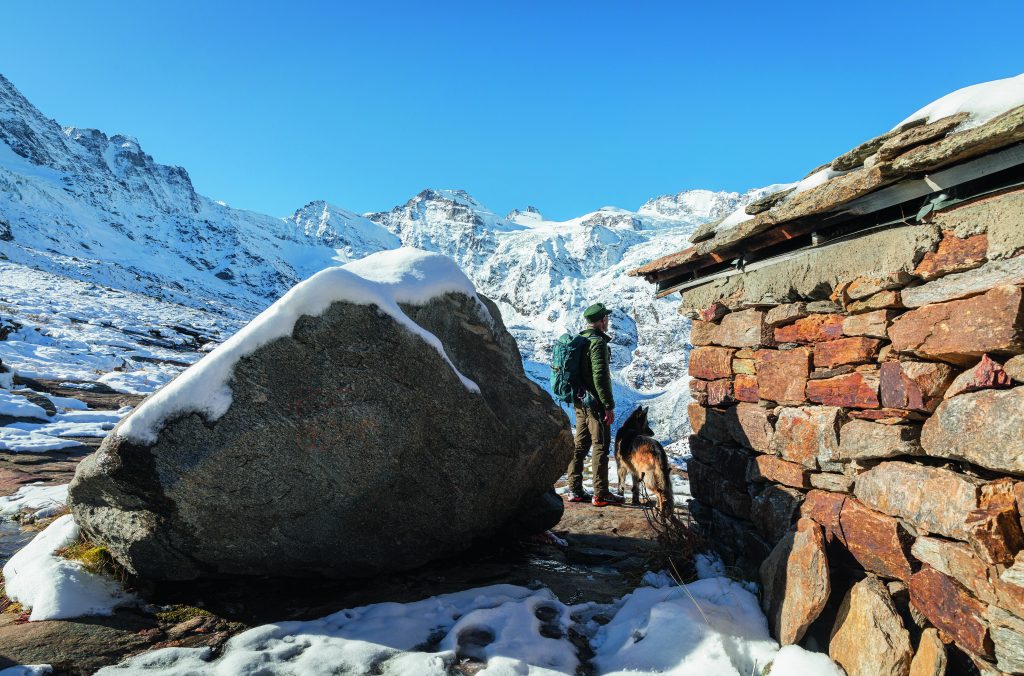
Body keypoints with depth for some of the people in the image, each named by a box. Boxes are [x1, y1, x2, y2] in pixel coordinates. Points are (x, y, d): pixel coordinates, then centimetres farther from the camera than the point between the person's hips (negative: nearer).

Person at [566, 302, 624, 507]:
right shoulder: (598, 342, -16)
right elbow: (600, 377, -21)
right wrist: (609, 406, -17)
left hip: (579, 401, 9)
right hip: (595, 402, -9)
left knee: (580, 445, 13)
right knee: (600, 447, -1)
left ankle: (575, 490, 18)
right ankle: (601, 494, 4)